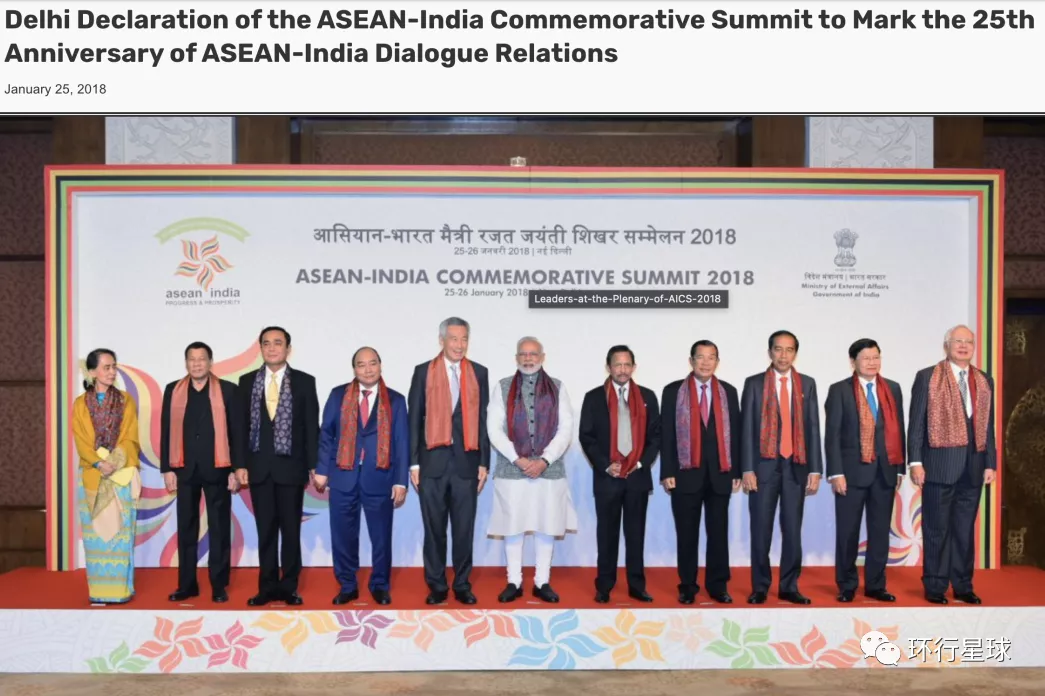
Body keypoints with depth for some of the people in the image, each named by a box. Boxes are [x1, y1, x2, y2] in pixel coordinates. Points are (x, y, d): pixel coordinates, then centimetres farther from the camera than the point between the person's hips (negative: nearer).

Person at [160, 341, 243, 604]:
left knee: (219, 528, 3)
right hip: (185, 468, 2)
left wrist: (236, 469, -5)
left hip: (217, 468, -2)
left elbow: (236, 431, -1)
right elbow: (166, 432, 6)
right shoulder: (173, 390, 7)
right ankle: (187, 584, 17)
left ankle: (219, 585, 11)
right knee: (186, 528, 7)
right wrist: (167, 469, 1)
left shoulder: (227, 390, 1)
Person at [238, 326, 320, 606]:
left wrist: (314, 465, -4)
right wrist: (240, 464, 0)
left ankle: (289, 586, 14)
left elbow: (312, 426, 0)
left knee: (291, 529, 5)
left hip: (291, 466, -2)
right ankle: (268, 586, 15)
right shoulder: (247, 381, 6)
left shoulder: (304, 381, 1)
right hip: (259, 466, 2)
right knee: (265, 529, 7)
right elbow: (242, 425, 7)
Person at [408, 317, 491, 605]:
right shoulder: (424, 372, 3)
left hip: (466, 461, 1)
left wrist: (484, 463, 2)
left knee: (464, 528, 5)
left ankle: (462, 585, 18)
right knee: (434, 528, 7)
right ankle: (436, 586, 18)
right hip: (433, 461, -1)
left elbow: (483, 420, 7)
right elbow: (414, 420, 3)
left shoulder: (479, 373, 7)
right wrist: (413, 463, -2)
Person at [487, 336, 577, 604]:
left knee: (546, 527, 4)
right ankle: (514, 583, 14)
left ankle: (542, 582, 15)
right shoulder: (502, 387, 5)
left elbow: (566, 428, 0)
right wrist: (518, 459, -11)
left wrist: (544, 460, -11)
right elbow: (494, 429, -2)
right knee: (512, 527, 3)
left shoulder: (557, 388, 7)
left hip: (549, 469, 1)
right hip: (511, 469, 0)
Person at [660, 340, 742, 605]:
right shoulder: (673, 391, 3)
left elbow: (735, 432, 9)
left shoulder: (728, 392, 9)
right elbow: (667, 434, 0)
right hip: (686, 473, -1)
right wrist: (668, 472, -6)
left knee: (719, 531, 5)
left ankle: (718, 585, 15)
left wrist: (737, 471, 4)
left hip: (720, 473, 2)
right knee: (687, 533, 4)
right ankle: (687, 586, 14)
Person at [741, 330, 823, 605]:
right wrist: (747, 469, -8)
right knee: (761, 529, 1)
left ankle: (789, 587, 15)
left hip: (796, 466, 2)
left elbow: (813, 428, 6)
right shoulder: (754, 383, 3)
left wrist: (815, 469, 0)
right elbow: (746, 428, -1)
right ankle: (760, 587, 11)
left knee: (793, 529, 5)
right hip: (764, 465, -2)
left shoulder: (807, 384, 9)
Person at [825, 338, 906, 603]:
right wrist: (836, 473, -11)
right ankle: (847, 586, 15)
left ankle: (875, 585, 18)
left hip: (885, 471, 3)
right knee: (847, 532, 3)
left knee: (880, 531, 7)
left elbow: (899, 430, 11)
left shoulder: (893, 389, 10)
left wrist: (900, 468, 6)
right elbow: (832, 434, -5)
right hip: (852, 470, -3)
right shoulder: (839, 390, -1)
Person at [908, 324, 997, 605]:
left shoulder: (985, 381, 13)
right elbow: (916, 423, -3)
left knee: (965, 529, 10)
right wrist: (915, 462, -9)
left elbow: (988, 425, 12)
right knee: (937, 529, 2)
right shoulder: (927, 377, 0)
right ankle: (935, 587, 11)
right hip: (940, 465, -4)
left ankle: (962, 586, 19)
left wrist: (990, 463, 6)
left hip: (973, 467, 4)